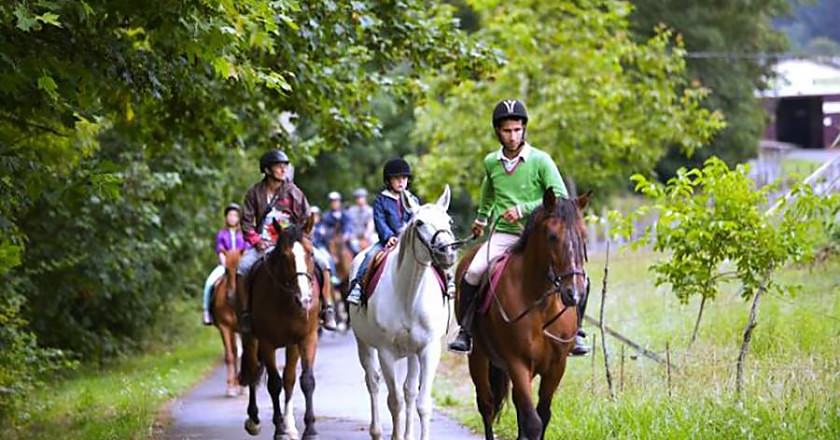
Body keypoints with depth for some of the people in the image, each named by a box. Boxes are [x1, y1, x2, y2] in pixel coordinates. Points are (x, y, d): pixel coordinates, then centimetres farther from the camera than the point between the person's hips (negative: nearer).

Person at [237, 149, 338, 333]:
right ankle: (244, 313, -12)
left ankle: (327, 308, -6)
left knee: (322, 264, -19)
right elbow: (247, 222, 3)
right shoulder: (255, 192, 2)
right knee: (242, 268, -26)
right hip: (264, 245, 0)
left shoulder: (293, 192, 2)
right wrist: (256, 241, -11)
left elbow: (306, 219, 5)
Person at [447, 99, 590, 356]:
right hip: (501, 235, 2)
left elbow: (561, 198, -11)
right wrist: (481, 219, 44)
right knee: (473, 272, -22)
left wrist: (524, 209, -20)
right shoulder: (491, 162, 7)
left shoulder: (540, 161, -6)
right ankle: (465, 329, -4)